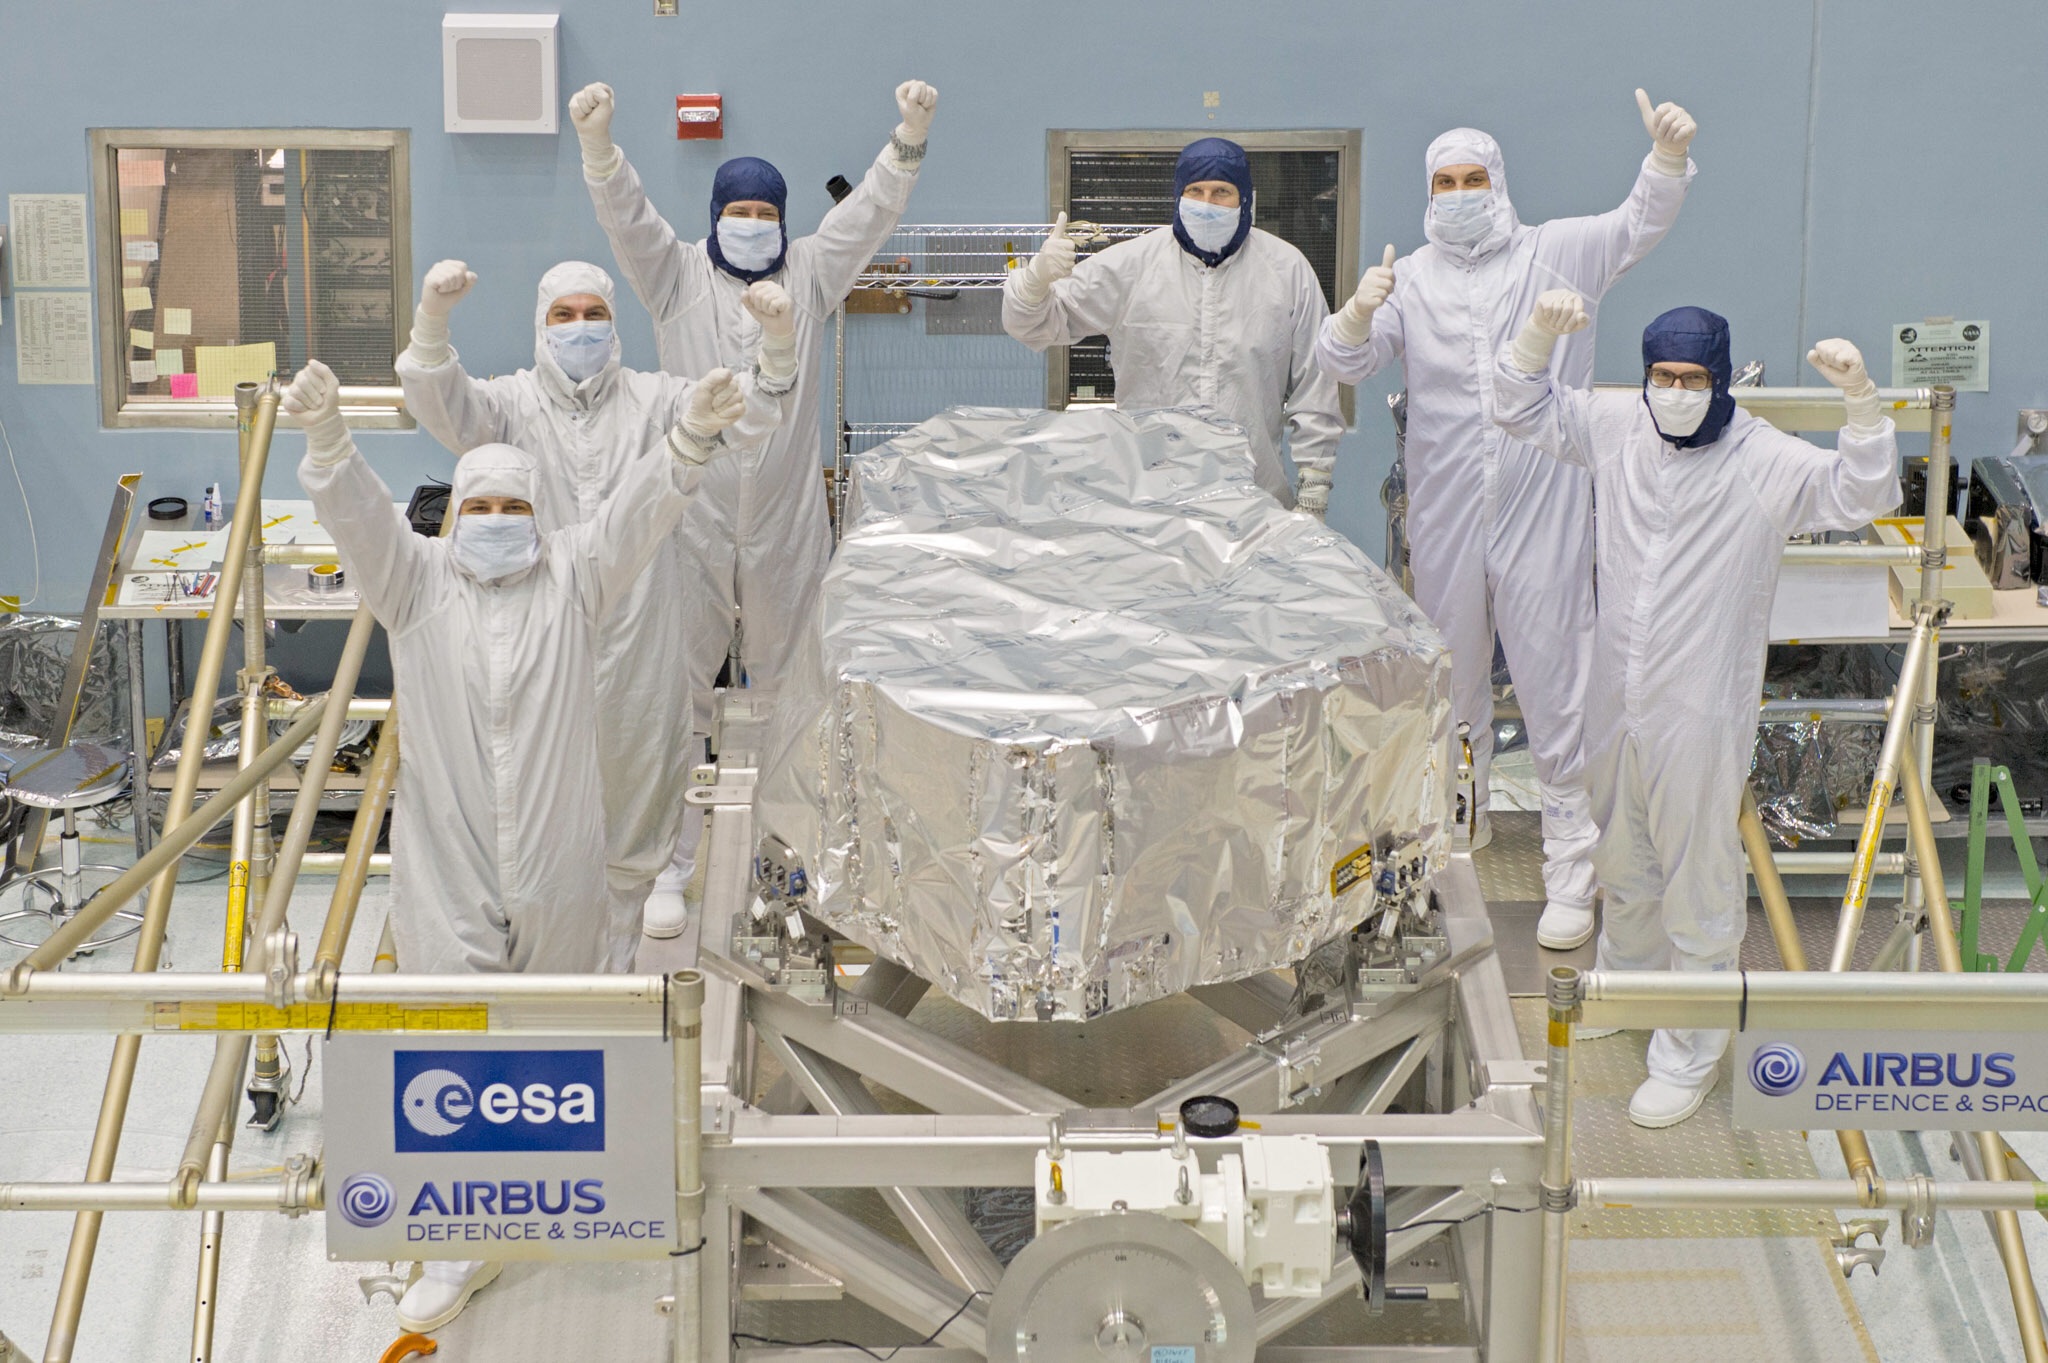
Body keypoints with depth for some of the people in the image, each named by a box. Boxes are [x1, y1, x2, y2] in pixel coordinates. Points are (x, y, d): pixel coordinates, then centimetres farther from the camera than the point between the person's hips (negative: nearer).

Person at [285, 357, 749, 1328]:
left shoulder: (574, 578, 1)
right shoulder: (416, 582, 0)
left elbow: (639, 511, -14)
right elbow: (356, 513, -16)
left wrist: (693, 437, -33)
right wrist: (325, 436, -37)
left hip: (558, 865, 1)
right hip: (446, 866, -1)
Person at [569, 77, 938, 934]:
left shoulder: (809, 276, 9)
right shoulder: (678, 276, 4)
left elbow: (871, 212, -2)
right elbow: (625, 216, -10)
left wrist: (909, 139, -19)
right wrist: (597, 142, -30)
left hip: (786, 532, 2)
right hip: (692, 527, -2)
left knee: (783, 693, 11)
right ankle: (667, 866, 2)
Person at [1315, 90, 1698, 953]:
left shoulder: (1554, 255, 4)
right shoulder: (1410, 278, 7)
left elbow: (1638, 227, -7)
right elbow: (1346, 363, -3)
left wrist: (1668, 156, -27)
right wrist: (1359, 314, -26)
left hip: (1543, 517, -3)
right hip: (1445, 518, 3)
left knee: (1553, 682, -3)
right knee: (1453, 677, 16)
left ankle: (1570, 870, 2)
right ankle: (1462, 817, 37)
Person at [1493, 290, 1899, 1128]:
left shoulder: (1765, 462, -14)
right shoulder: (1619, 428, -1)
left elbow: (1863, 496, -23)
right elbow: (1523, 411, 10)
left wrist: (1860, 399, -37)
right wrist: (1539, 333, -8)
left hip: (1701, 713, -6)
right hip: (1618, 702, 6)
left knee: (1699, 883, 3)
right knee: (1622, 857, 26)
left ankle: (1691, 1052, 15)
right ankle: (1628, 977, 51)